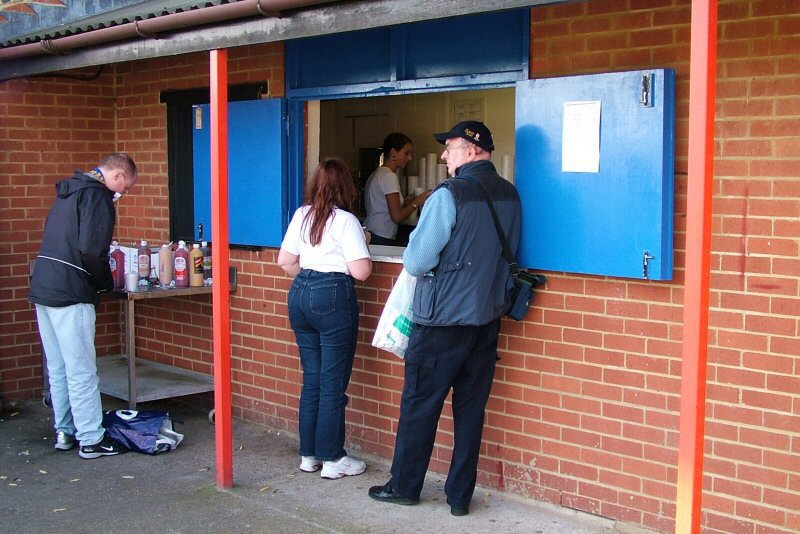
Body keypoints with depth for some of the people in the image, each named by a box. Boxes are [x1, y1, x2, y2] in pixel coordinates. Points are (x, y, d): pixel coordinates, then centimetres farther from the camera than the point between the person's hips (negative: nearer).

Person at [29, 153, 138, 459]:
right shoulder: (97, 196, -11)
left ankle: (64, 432, 23)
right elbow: (91, 250, -22)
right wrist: (106, 283, -5)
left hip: (42, 289, 9)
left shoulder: (68, 191, 18)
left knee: (58, 369, 15)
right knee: (81, 372, -3)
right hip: (70, 295, -9)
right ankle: (91, 440, 3)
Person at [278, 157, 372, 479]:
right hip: (334, 297, -6)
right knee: (333, 382, 1)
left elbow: (285, 261, 11)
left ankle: (309, 455, 21)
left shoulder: (302, 215, 8)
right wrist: (363, 246, 4)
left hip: (300, 295, 7)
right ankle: (332, 459, 8)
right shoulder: (346, 221, -10)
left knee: (311, 378, 14)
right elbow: (361, 272, -13)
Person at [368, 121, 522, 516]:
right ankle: (460, 496, 18)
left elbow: (417, 262, -15)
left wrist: (413, 261, 6)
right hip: (488, 319, 6)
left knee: (420, 406, 8)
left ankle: (404, 487, 21)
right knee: (471, 409, 11)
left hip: (443, 320, -6)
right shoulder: (510, 195, 4)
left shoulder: (449, 194, -17)